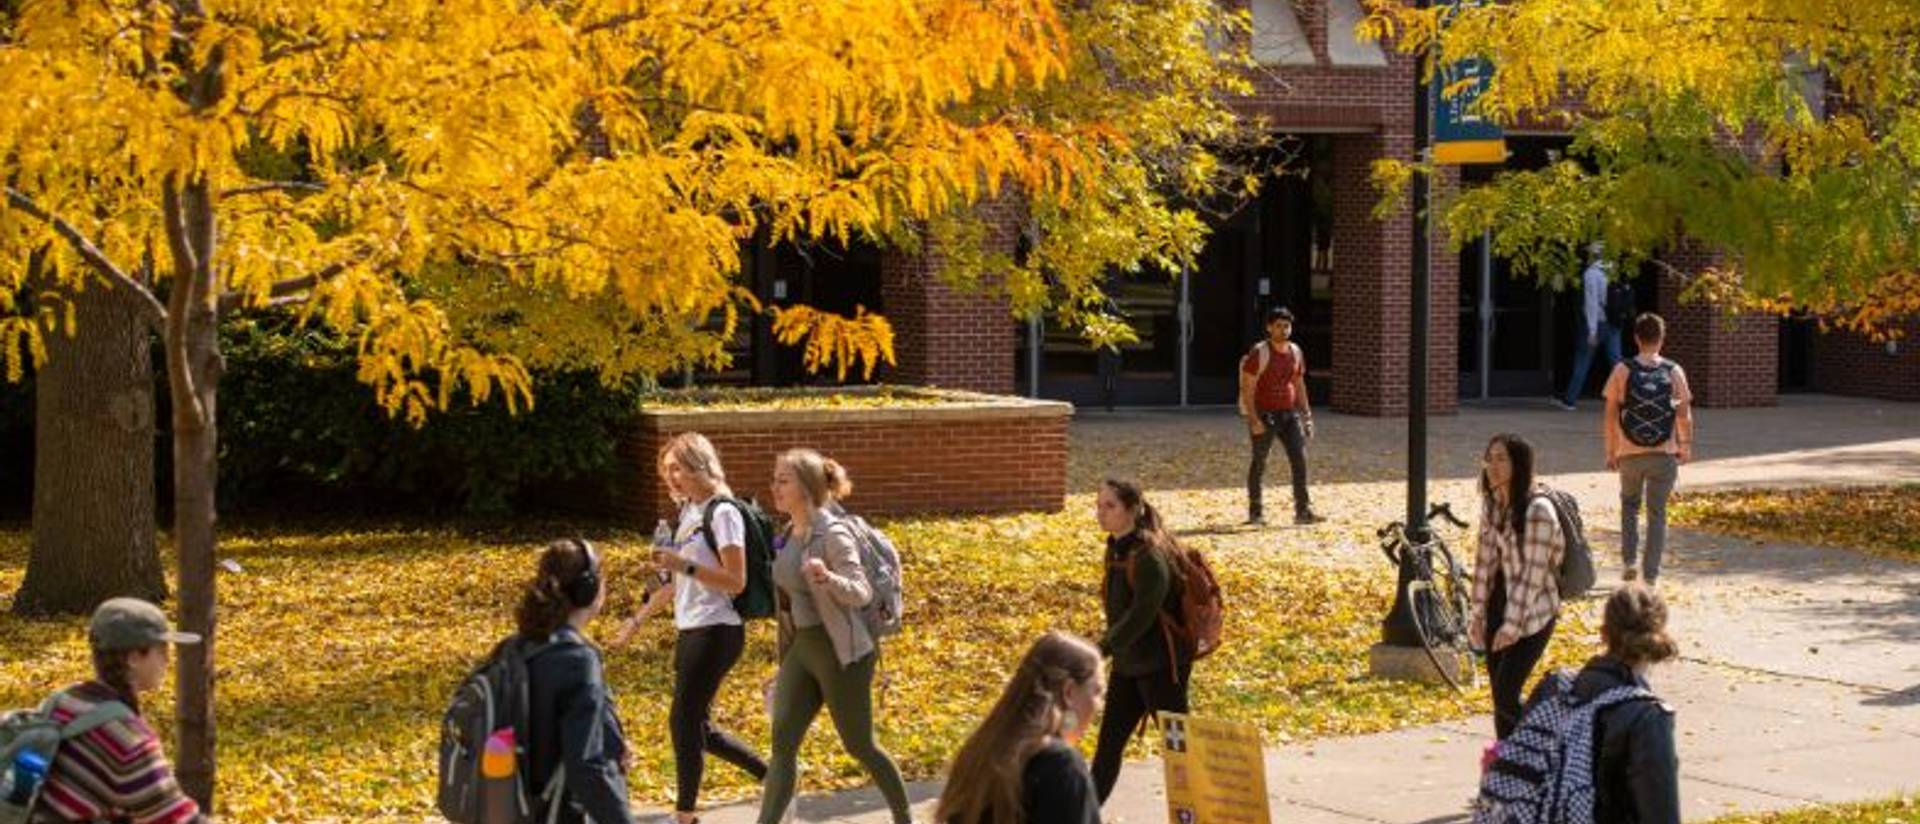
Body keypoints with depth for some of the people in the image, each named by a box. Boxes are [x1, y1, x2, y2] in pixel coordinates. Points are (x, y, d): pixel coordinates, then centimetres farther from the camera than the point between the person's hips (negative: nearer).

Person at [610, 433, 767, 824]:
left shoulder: (722, 513, -12)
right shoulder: (689, 513, 13)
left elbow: (736, 582, -18)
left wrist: (684, 565, -25)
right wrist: (638, 619, 24)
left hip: (716, 632, -9)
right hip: (690, 631, 9)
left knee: (684, 722, -6)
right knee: (696, 727, 12)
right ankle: (772, 775, 24)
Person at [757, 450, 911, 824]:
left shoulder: (832, 535, -17)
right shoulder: (789, 534, 7)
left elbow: (862, 593, -22)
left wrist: (828, 578, -43)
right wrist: (784, 659, 23)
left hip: (841, 652, -7)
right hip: (801, 648, 7)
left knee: (860, 746, 7)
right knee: (782, 743, -3)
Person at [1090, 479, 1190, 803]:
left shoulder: (1149, 556, -22)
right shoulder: (1115, 549, 5)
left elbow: (1141, 615, -27)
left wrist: (1101, 651, -28)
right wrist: (1109, 647, 7)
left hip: (1160, 664, -8)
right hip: (1127, 663, 8)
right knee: (1108, 743, 12)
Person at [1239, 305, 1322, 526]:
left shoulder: (1296, 352, 9)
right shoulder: (1259, 353, -10)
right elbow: (1247, 388, -12)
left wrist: (1307, 416, 12)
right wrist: (1253, 419, -20)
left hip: (1289, 413, 5)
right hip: (1264, 414, -5)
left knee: (1300, 459, -5)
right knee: (1259, 462, 4)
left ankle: (1303, 510, -4)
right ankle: (1255, 511, 14)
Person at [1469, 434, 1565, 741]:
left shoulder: (1538, 511, -20)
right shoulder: (1492, 504, 4)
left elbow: (1533, 571, -20)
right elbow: (1485, 558, 8)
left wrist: (1512, 624, -19)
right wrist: (1478, 612, 6)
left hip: (1532, 613, -7)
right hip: (1499, 605, 7)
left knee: (1506, 695, -12)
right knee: (1499, 696, 8)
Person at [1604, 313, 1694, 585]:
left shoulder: (1622, 371, -5)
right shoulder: (1674, 372, -3)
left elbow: (1611, 416, -4)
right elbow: (1684, 416, -1)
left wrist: (1611, 452, 5)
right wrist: (1686, 446, 14)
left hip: (1630, 454, 0)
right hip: (1664, 454, 0)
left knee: (1629, 504, 21)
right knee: (1657, 512, 7)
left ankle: (1629, 560, 9)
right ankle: (1651, 574, 5)